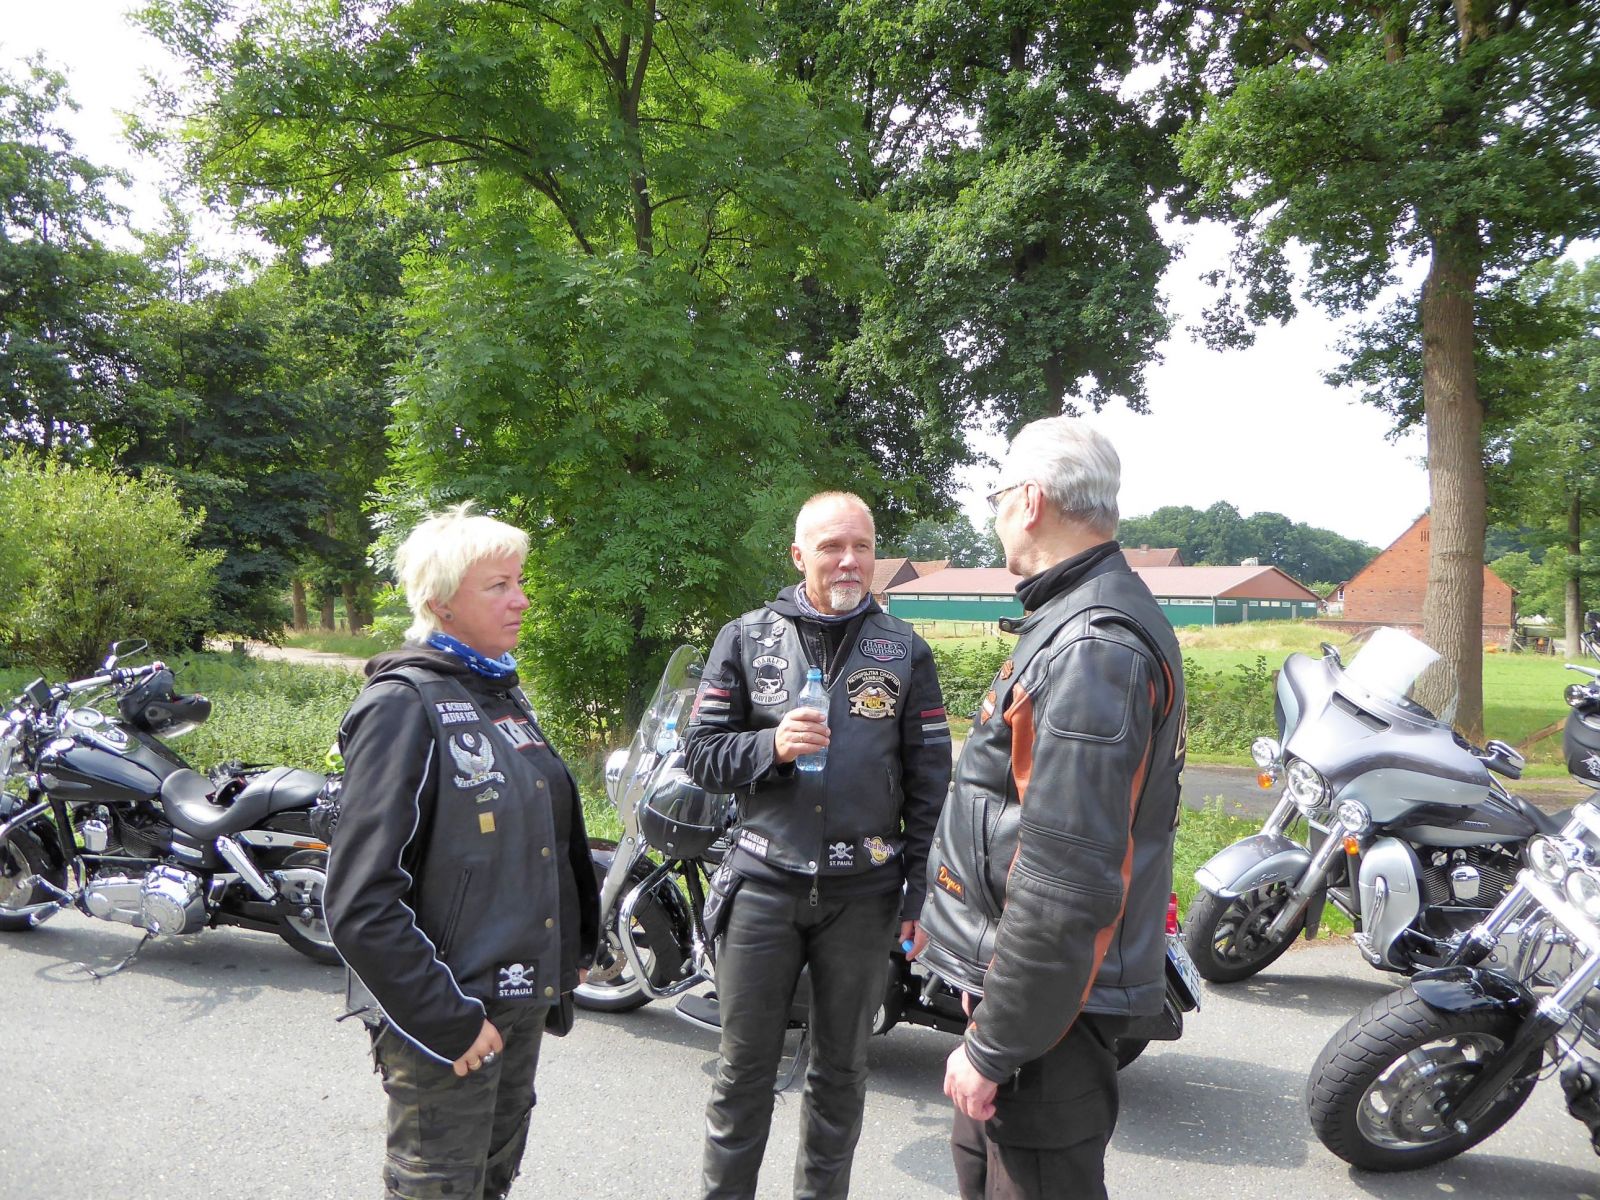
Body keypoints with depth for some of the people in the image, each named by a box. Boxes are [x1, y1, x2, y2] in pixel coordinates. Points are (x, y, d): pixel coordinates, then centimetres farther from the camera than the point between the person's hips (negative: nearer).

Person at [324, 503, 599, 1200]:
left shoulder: (503, 694, 9)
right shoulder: (403, 705, -17)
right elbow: (361, 901, -22)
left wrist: (574, 951, 15)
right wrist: (445, 1022, -20)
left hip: (523, 1003, 8)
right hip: (445, 1020, -8)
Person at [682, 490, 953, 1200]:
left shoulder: (905, 651, 3)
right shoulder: (745, 639, 3)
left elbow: (931, 780, 3)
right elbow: (700, 753, 1)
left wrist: (922, 890, -2)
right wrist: (771, 746, -18)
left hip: (863, 893, 1)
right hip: (764, 882, 0)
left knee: (840, 1071, 15)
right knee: (744, 1069, 10)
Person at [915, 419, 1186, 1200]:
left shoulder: (1091, 650, -24)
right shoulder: (1079, 618, 11)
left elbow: (1064, 887, -28)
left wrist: (993, 1047, -20)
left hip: (1051, 994, -10)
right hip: (1015, 972, 10)